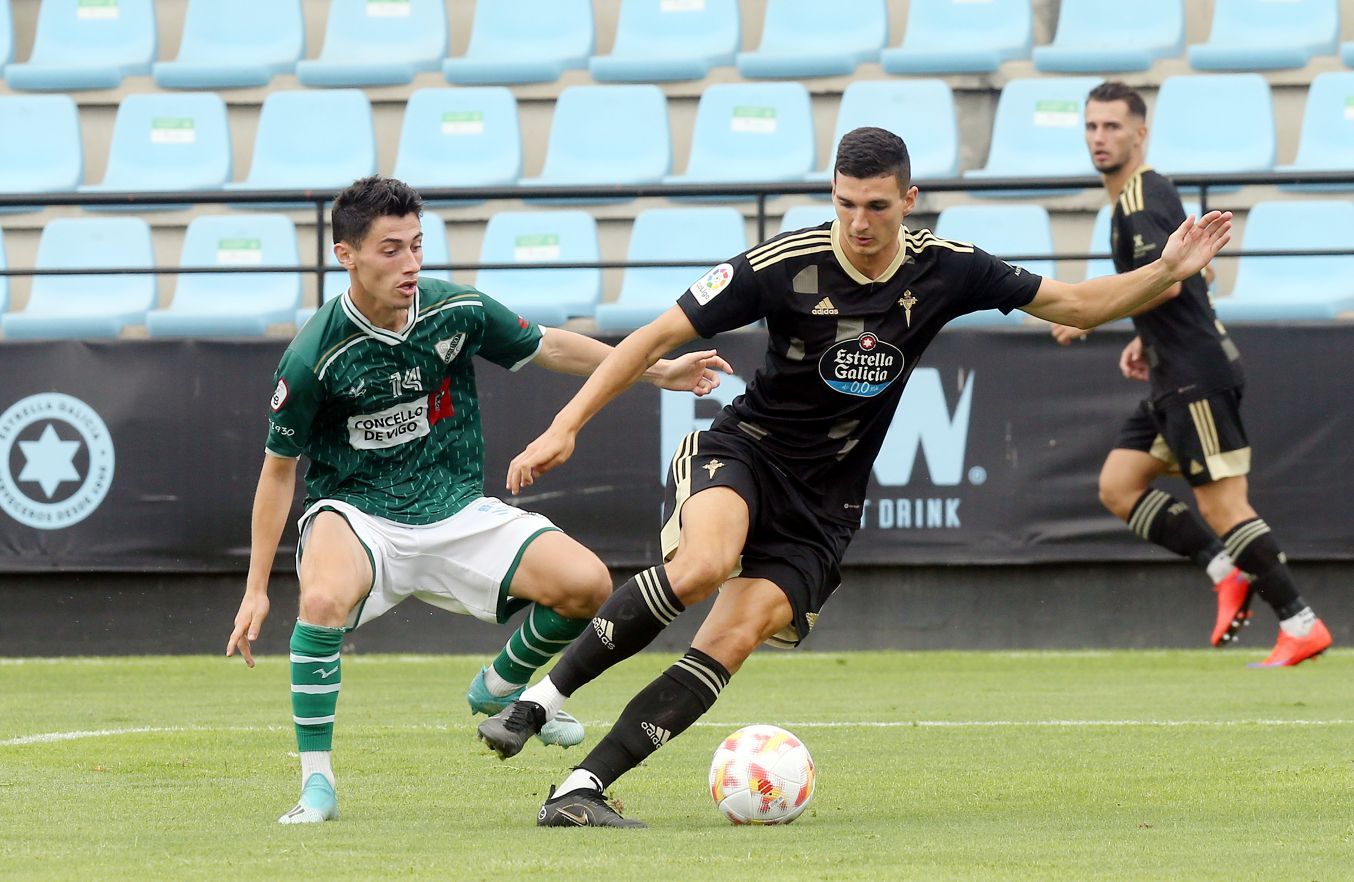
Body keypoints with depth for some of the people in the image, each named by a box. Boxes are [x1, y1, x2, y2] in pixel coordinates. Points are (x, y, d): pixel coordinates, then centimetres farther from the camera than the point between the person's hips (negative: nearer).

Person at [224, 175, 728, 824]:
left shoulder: (457, 311, -8)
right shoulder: (314, 356, -17)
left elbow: (548, 348, 12)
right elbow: (279, 469, -4)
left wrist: (661, 372, 14)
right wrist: (256, 589, -2)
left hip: (455, 513, 4)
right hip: (355, 513, -4)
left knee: (586, 583, -14)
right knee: (325, 600, -38)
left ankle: (499, 689, 17)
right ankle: (316, 786, -21)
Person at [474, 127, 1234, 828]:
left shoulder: (943, 270, -4)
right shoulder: (785, 265, -14)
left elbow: (1075, 305, 8)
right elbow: (657, 337, -9)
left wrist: (1168, 272, -6)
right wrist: (567, 426, -15)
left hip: (824, 505, 3)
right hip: (740, 454, -3)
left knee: (732, 641, -17)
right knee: (704, 565, -35)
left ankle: (583, 788, -19)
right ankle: (542, 699, -24)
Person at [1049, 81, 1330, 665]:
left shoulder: (1143, 199, -13)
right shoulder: (1137, 198, 19)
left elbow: (1166, 281, -27)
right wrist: (1147, 340, 20)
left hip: (1197, 376, -11)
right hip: (1175, 377, 11)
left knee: (1222, 507, -11)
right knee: (1118, 487, 7)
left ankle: (1301, 625, -8)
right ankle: (1226, 572, 4)